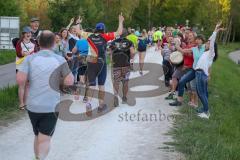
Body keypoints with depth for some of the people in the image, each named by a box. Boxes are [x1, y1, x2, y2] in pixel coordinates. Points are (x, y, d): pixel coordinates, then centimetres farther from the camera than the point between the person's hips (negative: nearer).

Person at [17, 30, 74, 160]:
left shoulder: (30, 58, -4)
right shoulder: (60, 60, -4)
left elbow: (21, 79, -15)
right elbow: (69, 82, -9)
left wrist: (30, 77, 6)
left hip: (33, 106, 2)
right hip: (52, 107, -2)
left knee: (37, 136, 21)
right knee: (45, 139, -3)